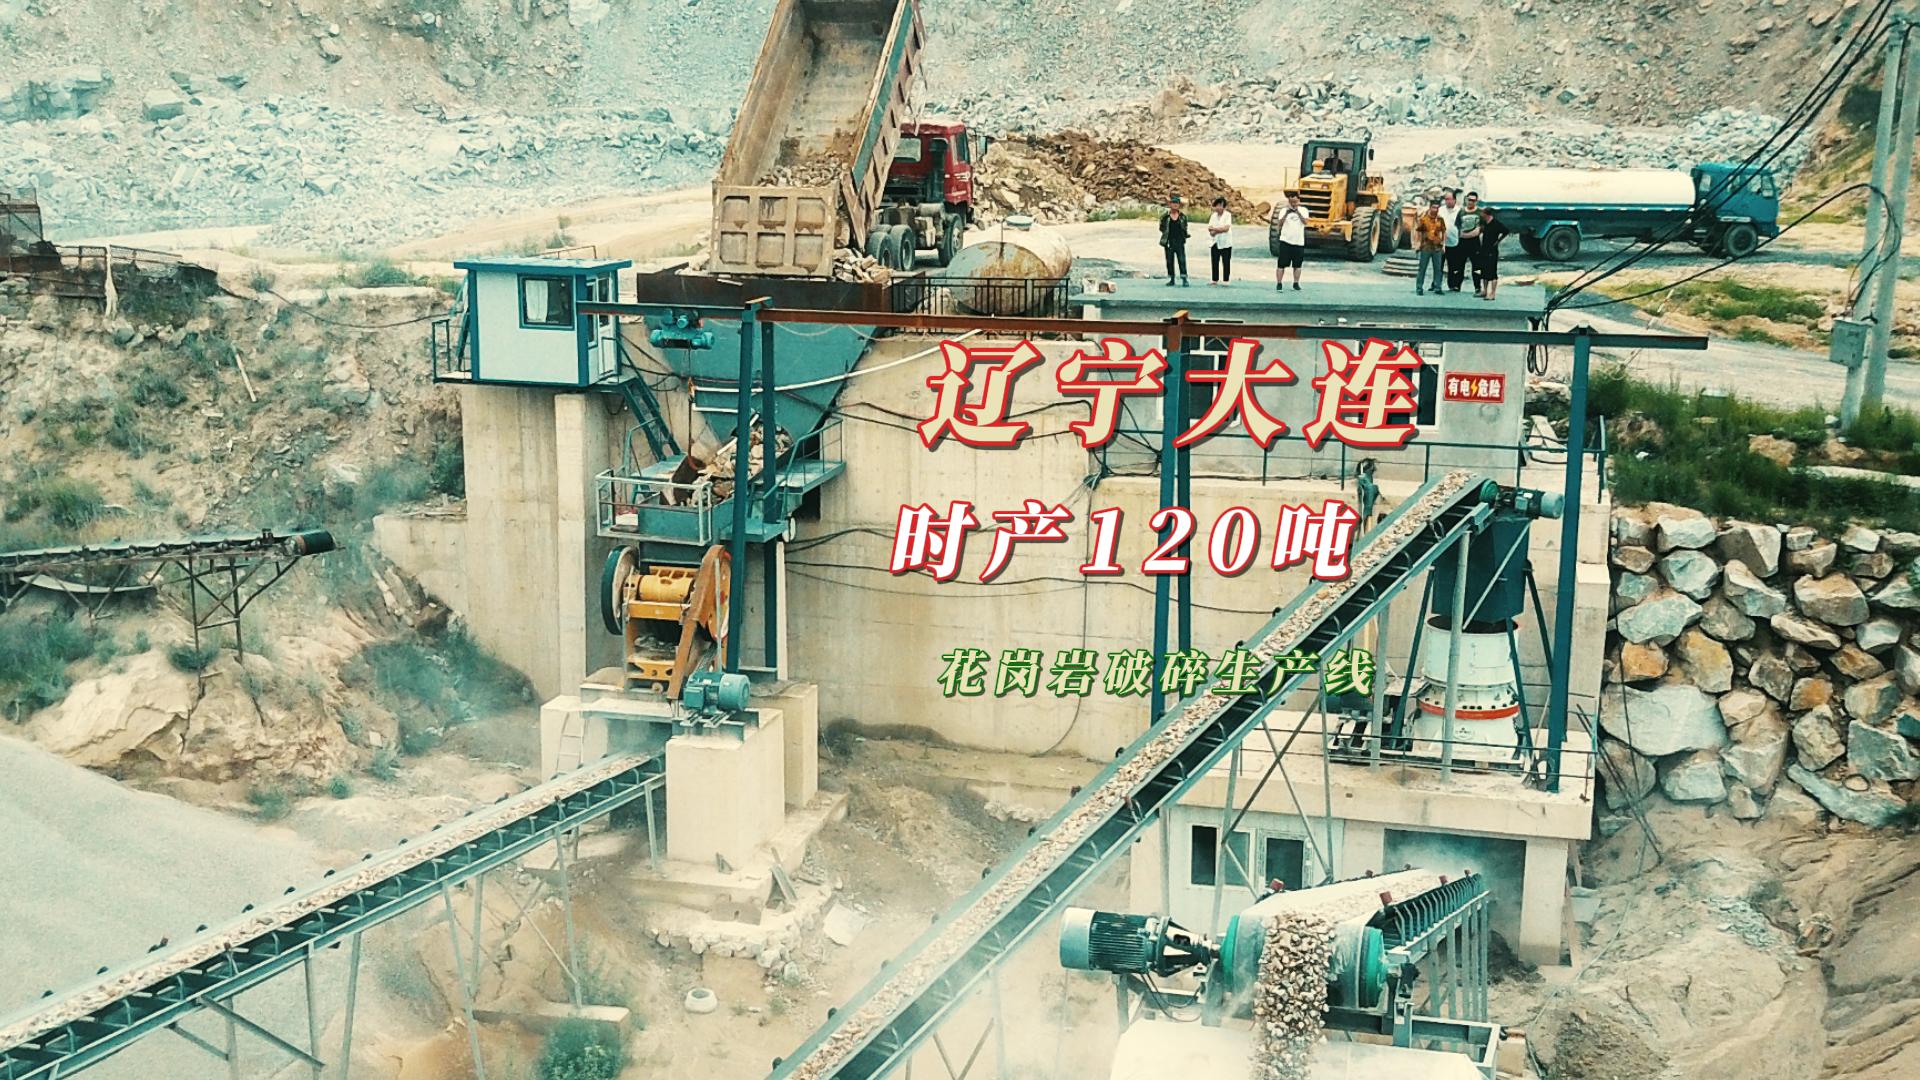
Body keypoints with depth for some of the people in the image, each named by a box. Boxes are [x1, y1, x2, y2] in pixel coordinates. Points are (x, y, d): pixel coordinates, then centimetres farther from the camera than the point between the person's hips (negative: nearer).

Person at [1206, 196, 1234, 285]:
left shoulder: (1228, 215, -4)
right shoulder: (1214, 216, 11)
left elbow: (1226, 228, -15)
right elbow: (1209, 229, 3)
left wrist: (1214, 229, -11)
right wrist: (1220, 230, -14)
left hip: (1225, 243, -5)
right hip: (1215, 242, 5)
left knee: (1226, 262, -2)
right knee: (1215, 262, 5)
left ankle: (1225, 280, 2)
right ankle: (1215, 280, 11)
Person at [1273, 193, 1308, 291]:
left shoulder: (1303, 210, 4)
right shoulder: (1284, 210, 1)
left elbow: (1305, 222, -13)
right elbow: (1280, 223, -12)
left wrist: (1298, 212, -23)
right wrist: (1287, 213, -25)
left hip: (1299, 242, 1)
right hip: (1285, 241, -1)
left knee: (1297, 265, 7)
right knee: (1282, 264, -5)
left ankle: (1296, 283, 16)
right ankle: (1279, 283, -2)